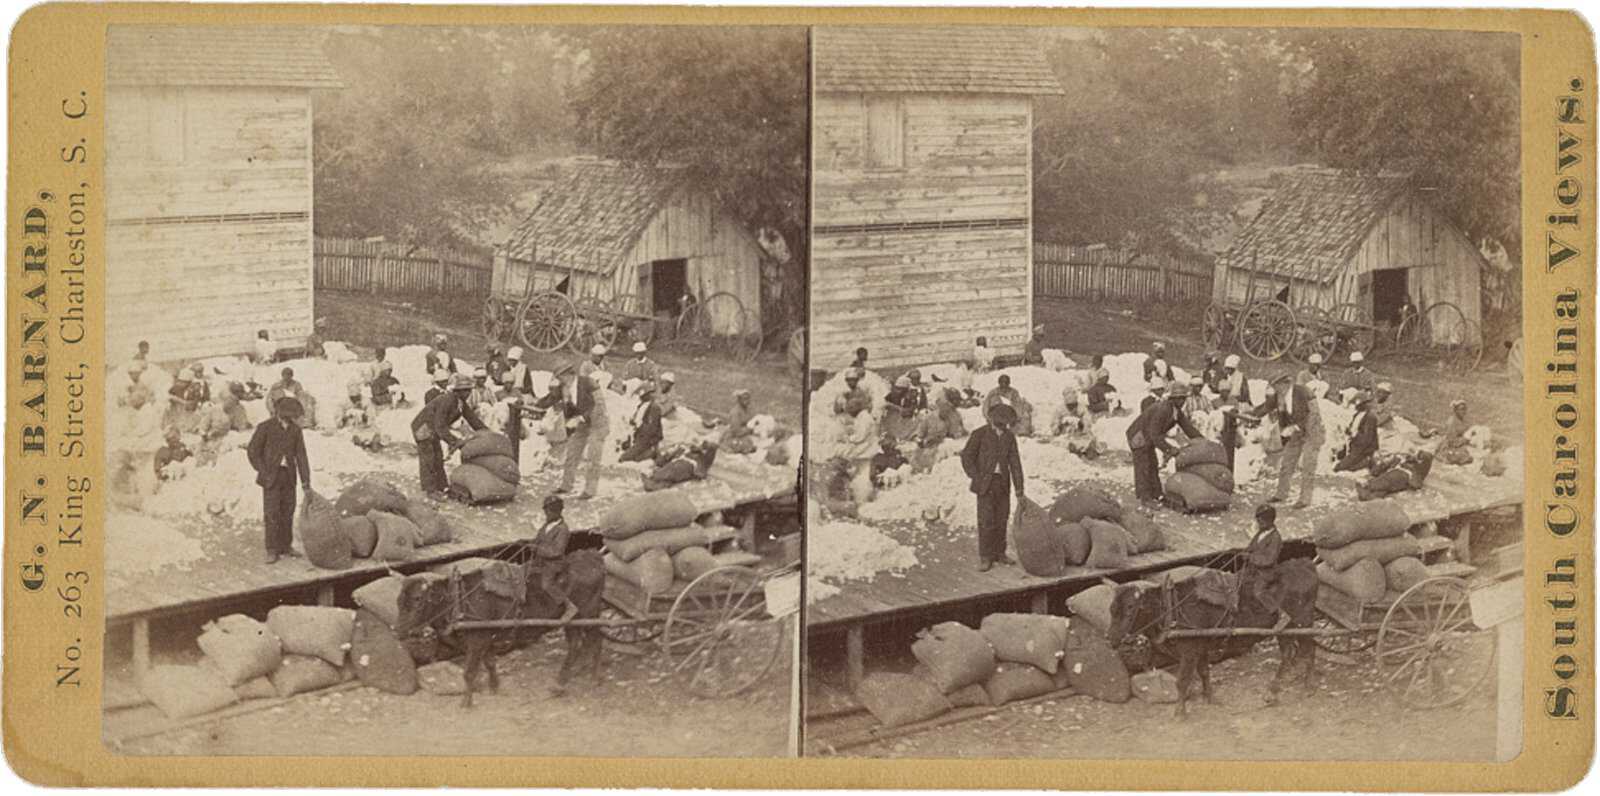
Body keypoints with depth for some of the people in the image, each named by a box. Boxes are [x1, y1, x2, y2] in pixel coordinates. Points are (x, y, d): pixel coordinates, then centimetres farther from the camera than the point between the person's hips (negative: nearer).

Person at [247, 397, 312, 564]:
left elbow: (301, 456, -4)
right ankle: (272, 551, -1)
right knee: (272, 513, -6)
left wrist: (306, 483, -9)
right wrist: (264, 473, -12)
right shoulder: (265, 427, -12)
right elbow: (252, 451, -9)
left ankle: (286, 546, 19)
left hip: (288, 475, 4)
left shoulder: (296, 430, -1)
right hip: (271, 475, -4)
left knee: (287, 511, 7)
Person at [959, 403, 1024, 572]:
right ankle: (985, 558, -1)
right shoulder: (980, 434, -9)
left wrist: (1019, 489, -3)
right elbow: (967, 456, -8)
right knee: (986, 519, -8)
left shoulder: (1009, 437, 4)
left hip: (1002, 482, 4)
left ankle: (999, 553, 19)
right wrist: (976, 479, -13)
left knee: (1001, 518, 8)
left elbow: (1015, 463, 1)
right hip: (985, 482, -4)